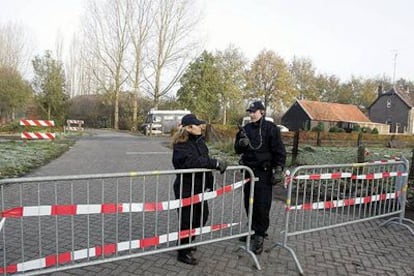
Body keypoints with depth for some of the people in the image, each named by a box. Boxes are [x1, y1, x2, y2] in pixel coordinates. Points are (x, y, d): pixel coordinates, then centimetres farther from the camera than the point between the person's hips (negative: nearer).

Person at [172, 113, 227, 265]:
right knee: (187, 220, 3)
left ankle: (188, 242, 43)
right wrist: (216, 163, -33)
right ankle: (183, 253, 24)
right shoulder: (181, 145, -19)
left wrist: (210, 183, 14)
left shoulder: (199, 141, 6)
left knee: (202, 215, 20)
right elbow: (193, 161, -35)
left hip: (199, 187, 8)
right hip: (186, 189, -8)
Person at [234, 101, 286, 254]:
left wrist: (278, 170, -12)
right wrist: (241, 143, -11)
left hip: (264, 172, -5)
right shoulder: (246, 129, 8)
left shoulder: (270, 128, -6)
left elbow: (279, 151, -6)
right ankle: (253, 229, 31)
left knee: (262, 205, -3)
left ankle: (259, 236, 11)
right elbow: (238, 150, 11)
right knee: (249, 203, 13)